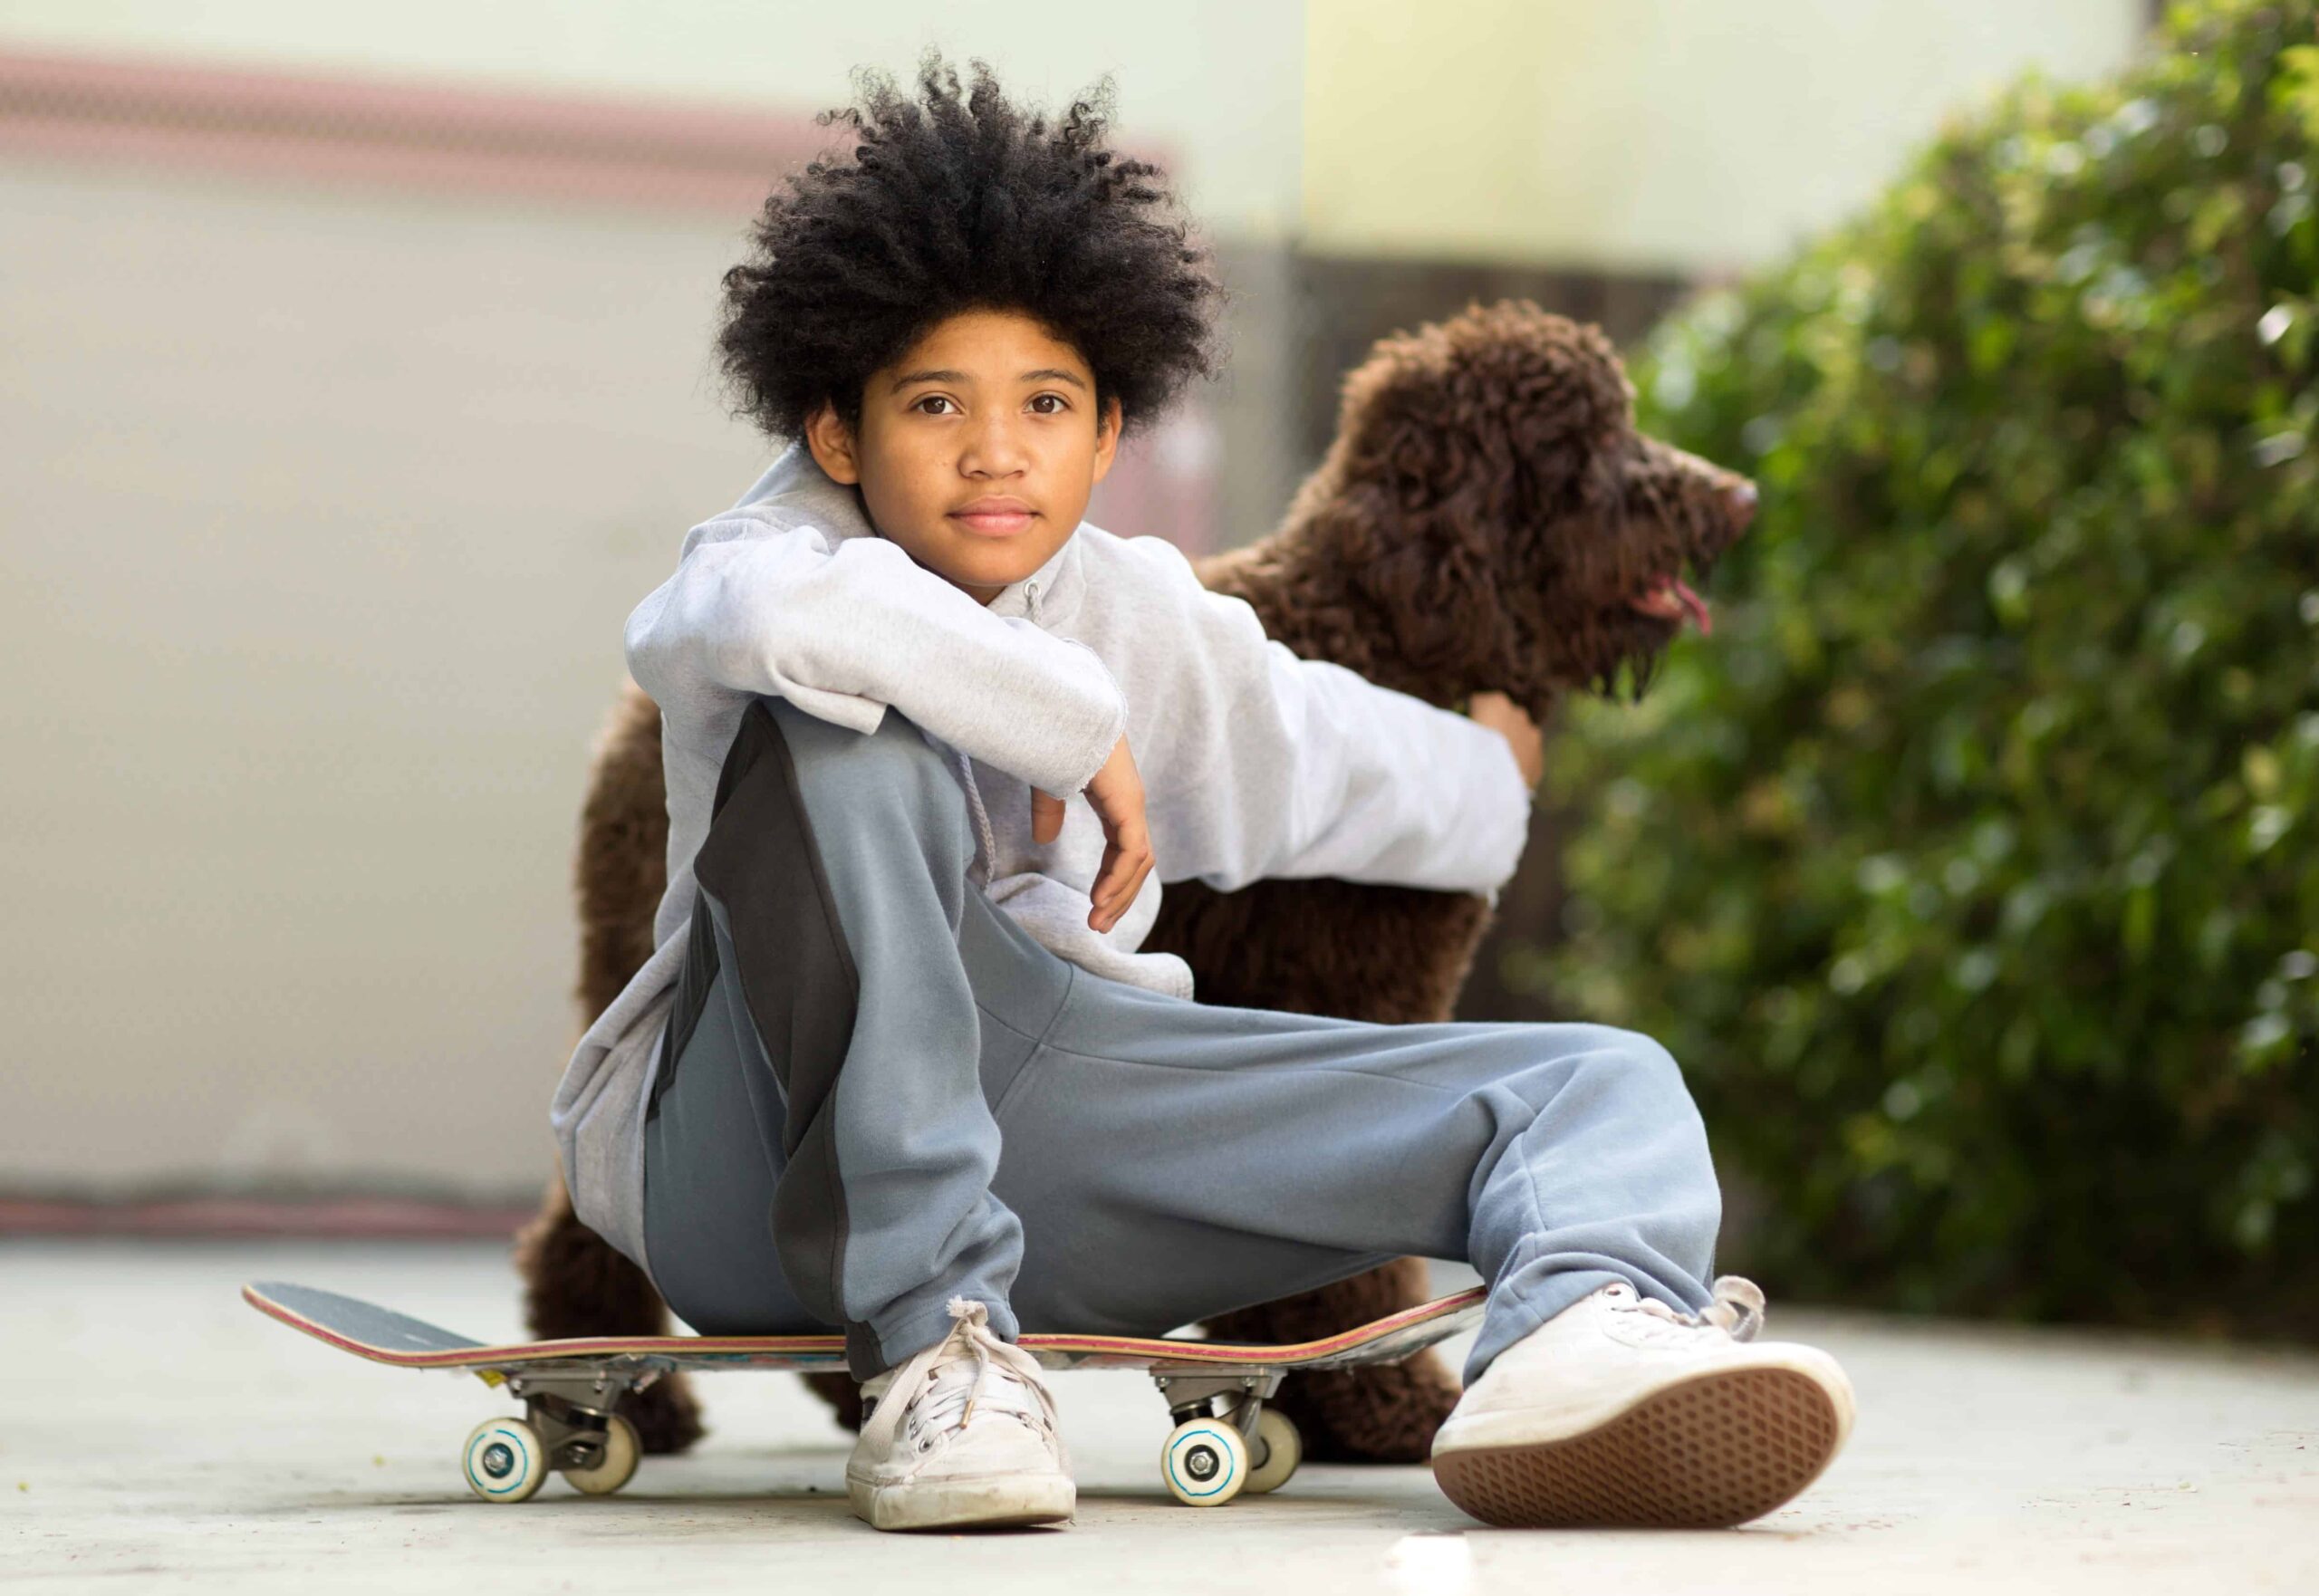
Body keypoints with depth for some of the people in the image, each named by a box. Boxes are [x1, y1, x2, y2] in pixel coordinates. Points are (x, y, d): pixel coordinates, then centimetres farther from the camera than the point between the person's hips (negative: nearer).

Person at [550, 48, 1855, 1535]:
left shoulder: (1142, 617, 12)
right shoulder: (792, 543, -5)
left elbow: (1352, 763, 33)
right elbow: (749, 607, -33)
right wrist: (1074, 726, -23)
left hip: (1034, 1143, 5)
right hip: (774, 1159, -5)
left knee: (1602, 1080, -6)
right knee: (841, 726, -30)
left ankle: (1581, 1330, -48)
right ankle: (929, 1345, -31)